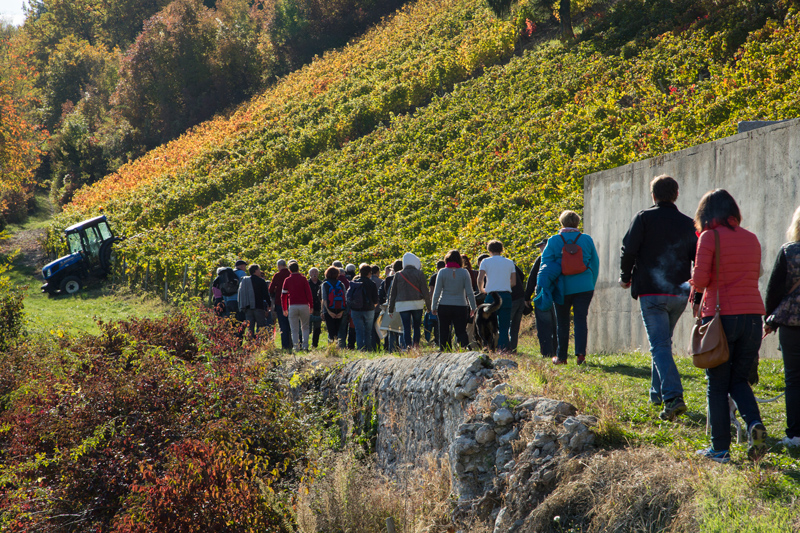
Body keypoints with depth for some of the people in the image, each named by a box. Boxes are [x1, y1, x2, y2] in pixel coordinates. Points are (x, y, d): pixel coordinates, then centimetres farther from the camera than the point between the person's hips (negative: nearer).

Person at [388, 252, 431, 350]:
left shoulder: (398, 275, 6)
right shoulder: (419, 274, 1)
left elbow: (393, 293, 8)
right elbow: (425, 291, -2)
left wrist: (391, 309, 12)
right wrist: (428, 306, 5)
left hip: (402, 305, 1)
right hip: (417, 304, -1)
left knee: (406, 327, -2)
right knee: (416, 326, 13)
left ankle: (407, 347, -15)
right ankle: (416, 344, 2)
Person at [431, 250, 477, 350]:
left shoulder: (442, 272, -3)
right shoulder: (464, 273, 0)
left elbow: (437, 292, -3)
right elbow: (469, 292, 0)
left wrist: (433, 307, 5)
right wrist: (473, 307, 7)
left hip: (444, 307, -1)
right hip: (461, 306, 1)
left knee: (444, 333, 7)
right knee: (461, 331, 4)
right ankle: (466, 348, -15)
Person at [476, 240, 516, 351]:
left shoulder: (485, 261, 4)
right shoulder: (509, 262, 12)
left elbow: (480, 279, -5)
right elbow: (514, 282, 9)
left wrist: (482, 290, 14)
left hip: (492, 295, -2)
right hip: (506, 295, 2)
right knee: (504, 326, 2)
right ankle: (502, 347, -8)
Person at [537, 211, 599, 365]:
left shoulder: (554, 241, -2)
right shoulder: (587, 240, 3)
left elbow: (545, 264, 0)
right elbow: (595, 264, 8)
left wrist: (544, 284, 8)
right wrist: (591, 284, 17)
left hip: (563, 288, -1)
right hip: (584, 287, 1)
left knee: (562, 322, 9)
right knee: (581, 319, 2)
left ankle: (561, 356, 14)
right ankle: (580, 352, -14)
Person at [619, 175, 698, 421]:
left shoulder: (644, 218, -4)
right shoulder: (688, 224, 9)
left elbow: (628, 251, -7)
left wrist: (625, 278, 9)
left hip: (651, 292, -5)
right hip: (679, 294, 5)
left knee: (660, 346, -9)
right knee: (663, 342, 22)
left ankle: (673, 397, -23)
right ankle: (658, 392, 30)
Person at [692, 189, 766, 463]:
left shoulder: (710, 237, -6)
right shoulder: (751, 239, 11)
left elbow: (700, 279, -12)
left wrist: (697, 287, 12)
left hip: (722, 316, -5)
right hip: (753, 315, 5)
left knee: (717, 386, 6)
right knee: (739, 379, 17)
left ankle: (720, 448, 8)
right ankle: (754, 424, -9)